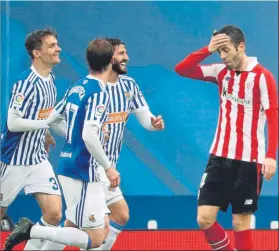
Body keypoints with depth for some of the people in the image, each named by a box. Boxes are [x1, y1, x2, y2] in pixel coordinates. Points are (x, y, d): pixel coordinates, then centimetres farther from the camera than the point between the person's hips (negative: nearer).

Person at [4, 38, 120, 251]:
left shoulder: (77, 88, 8)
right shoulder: (99, 93, -17)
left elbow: (51, 119, 19)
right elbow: (89, 136, -26)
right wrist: (109, 167, -17)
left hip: (69, 167, 9)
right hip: (82, 172, -9)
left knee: (103, 228, 16)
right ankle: (32, 231, -11)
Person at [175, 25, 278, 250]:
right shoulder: (222, 72, 5)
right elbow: (182, 70, 3)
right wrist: (208, 50, -11)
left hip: (248, 160, -5)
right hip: (219, 156, 5)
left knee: (241, 222, 1)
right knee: (205, 219, -1)